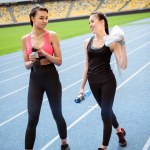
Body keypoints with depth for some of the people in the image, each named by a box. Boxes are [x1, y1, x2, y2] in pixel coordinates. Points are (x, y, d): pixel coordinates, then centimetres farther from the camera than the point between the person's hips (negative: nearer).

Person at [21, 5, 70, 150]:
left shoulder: (52, 35, -6)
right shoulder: (25, 39, 0)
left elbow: (59, 61, -7)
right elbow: (26, 65, 5)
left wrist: (43, 52, -19)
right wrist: (31, 62, -17)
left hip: (51, 77, -1)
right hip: (34, 79, 1)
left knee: (57, 114, 14)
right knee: (32, 119, -1)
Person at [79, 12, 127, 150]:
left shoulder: (111, 41, -12)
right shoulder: (87, 42, 3)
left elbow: (123, 65, -18)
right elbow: (87, 66, 10)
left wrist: (122, 44, -26)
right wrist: (82, 86, 12)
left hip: (108, 82, -5)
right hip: (93, 83, 6)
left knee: (105, 113, 1)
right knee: (107, 110, 21)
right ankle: (119, 131, 49)